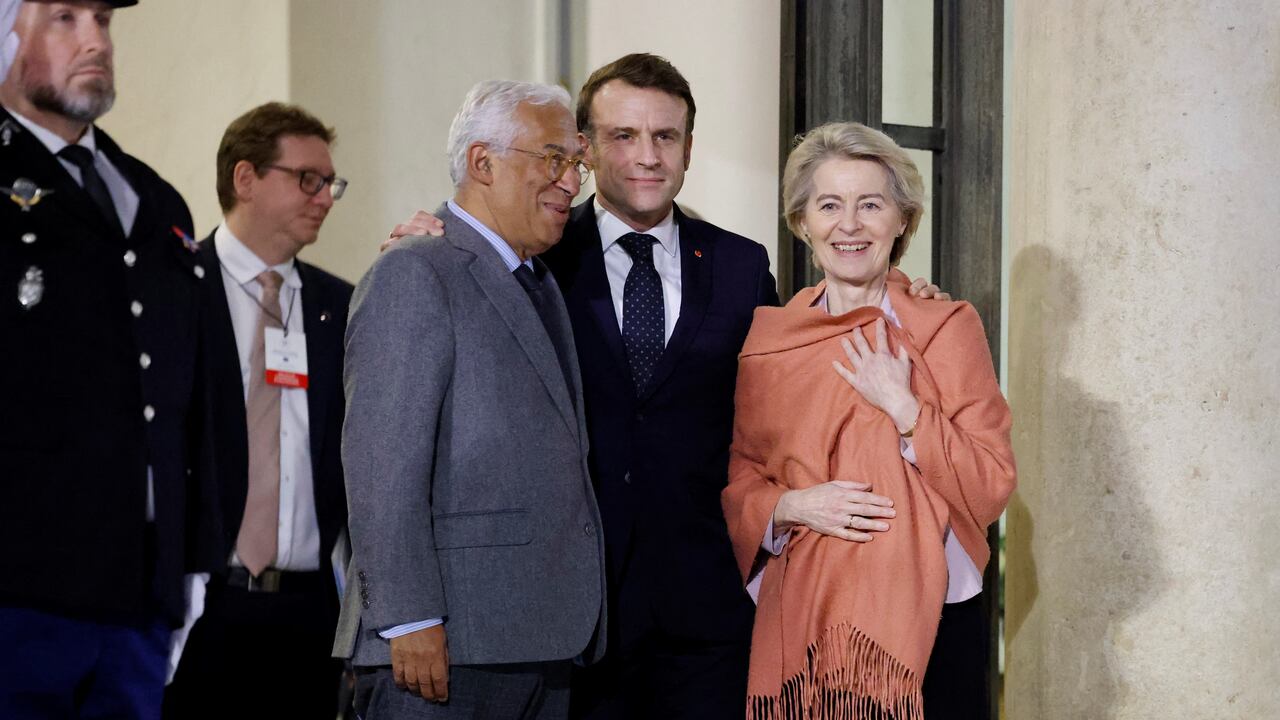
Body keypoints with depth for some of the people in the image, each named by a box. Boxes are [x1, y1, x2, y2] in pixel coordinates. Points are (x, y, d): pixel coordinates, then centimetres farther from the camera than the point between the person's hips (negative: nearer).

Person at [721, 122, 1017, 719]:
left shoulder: (948, 327, -1)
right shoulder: (766, 338, 5)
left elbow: (992, 489, -6)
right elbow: (737, 480, 8)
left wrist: (903, 407, -16)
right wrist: (791, 505, -12)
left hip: (931, 622, -1)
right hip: (801, 620, 2)